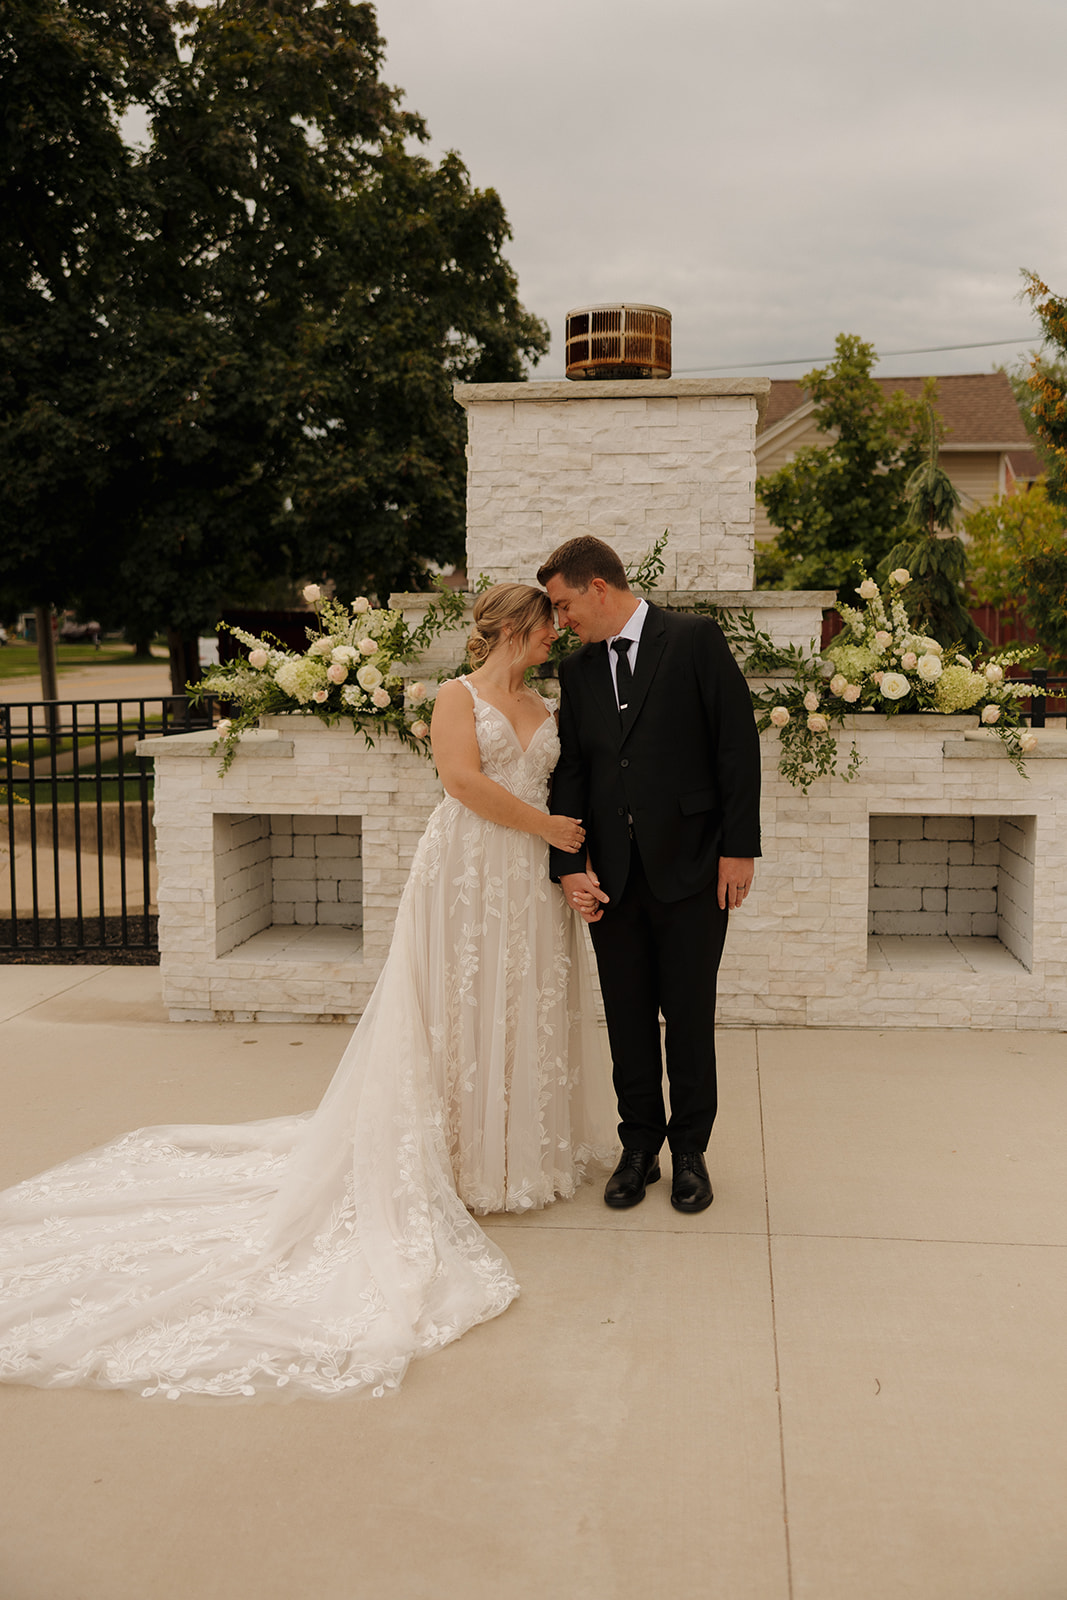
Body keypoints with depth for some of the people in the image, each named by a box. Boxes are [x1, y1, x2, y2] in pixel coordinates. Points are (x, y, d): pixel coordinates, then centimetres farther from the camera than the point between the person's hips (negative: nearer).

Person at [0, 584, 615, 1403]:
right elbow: (465, 780, -17)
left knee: (525, 1015, 11)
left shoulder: (544, 708, 15)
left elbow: (564, 795, 12)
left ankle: (525, 1149, 25)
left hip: (530, 884, 6)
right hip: (464, 878, -6)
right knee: (455, 1018, 0)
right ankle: (458, 1161, 10)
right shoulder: (457, 696, -3)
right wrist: (547, 827, -12)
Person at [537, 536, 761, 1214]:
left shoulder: (695, 639, -3)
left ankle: (690, 1150, 21)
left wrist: (739, 849, -10)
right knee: (628, 1019, 10)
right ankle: (639, 1147, 24)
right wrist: (570, 865, -5)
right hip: (612, 875, 4)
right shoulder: (578, 670, 11)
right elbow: (571, 772, 8)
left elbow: (738, 743, -6)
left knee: (690, 1017, 6)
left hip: (690, 868, -4)